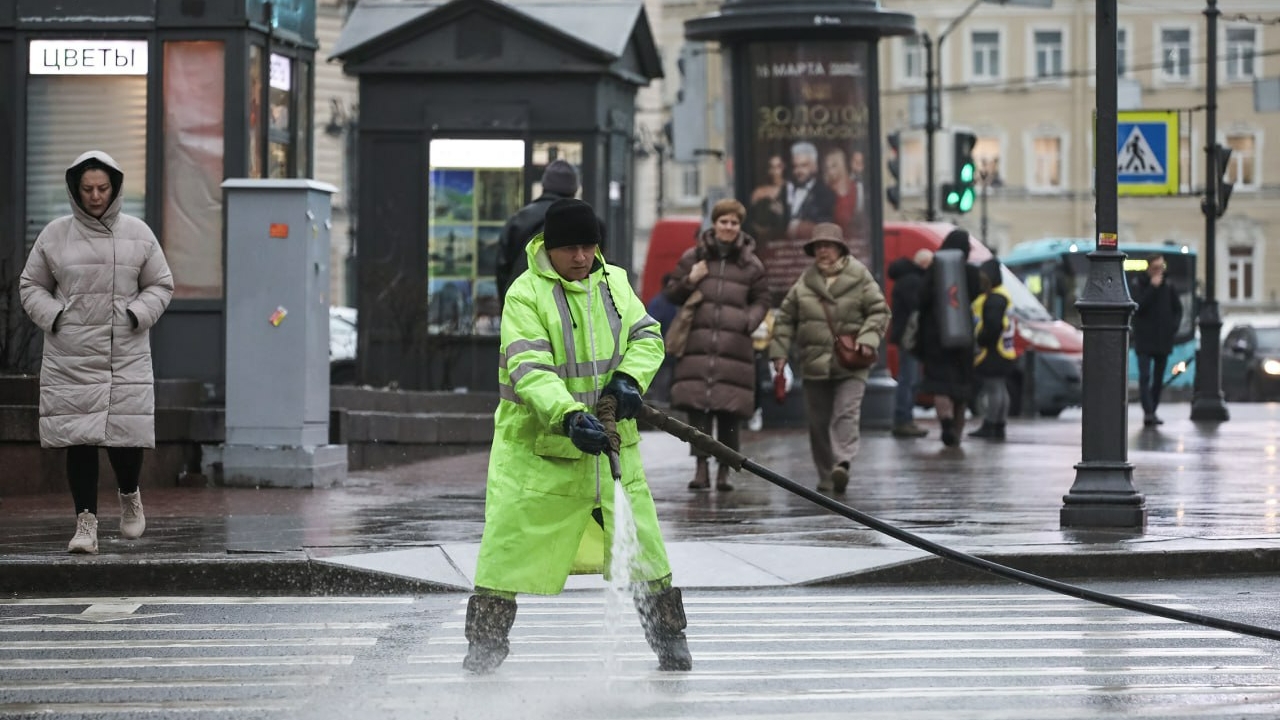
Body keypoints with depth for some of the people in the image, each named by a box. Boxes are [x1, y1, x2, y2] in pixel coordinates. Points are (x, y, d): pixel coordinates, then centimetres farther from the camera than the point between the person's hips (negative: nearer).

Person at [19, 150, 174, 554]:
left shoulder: (137, 234, 4)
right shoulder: (55, 235, 4)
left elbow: (160, 285, 13)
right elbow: (30, 286, 13)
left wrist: (139, 314, -5)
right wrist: (52, 316, -5)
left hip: (126, 356, 0)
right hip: (69, 358, 0)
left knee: (126, 435, -3)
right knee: (78, 441, -3)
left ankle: (129, 495, 29)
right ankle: (86, 523, 4)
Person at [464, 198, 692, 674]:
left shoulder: (614, 282, 6)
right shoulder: (526, 294, -12)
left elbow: (647, 337, 10)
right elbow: (528, 370, -23)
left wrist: (629, 377, -13)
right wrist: (570, 416, -38)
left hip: (611, 442, 4)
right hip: (538, 444, -4)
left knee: (643, 545, 5)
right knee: (509, 545, -4)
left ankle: (670, 640, 19)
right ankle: (484, 647, 12)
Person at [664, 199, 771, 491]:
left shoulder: (751, 264, 10)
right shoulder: (693, 257, 10)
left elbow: (761, 300, 16)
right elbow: (672, 293, 16)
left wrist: (751, 320, -4)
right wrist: (689, 281, -5)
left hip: (734, 345, 0)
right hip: (698, 343, 0)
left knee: (730, 410, -2)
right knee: (697, 406, -8)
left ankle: (725, 470, 6)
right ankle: (701, 467, -6)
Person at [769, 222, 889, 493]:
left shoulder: (860, 279, 1)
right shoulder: (804, 283, 9)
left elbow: (879, 311, 2)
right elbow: (785, 319, 13)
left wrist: (868, 339, -14)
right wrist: (780, 351, 6)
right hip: (814, 365, 3)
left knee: (846, 414, -18)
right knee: (818, 422, 6)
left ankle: (843, 464, -29)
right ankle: (826, 477, 14)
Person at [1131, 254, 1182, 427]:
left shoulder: (1169, 288, 8)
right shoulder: (1139, 286, -3)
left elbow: (1178, 309, 17)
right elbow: (1138, 306, -18)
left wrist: (1174, 326, 2)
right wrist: (1152, 288, -19)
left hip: (1163, 340, 4)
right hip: (1144, 341, -4)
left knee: (1158, 379, 9)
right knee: (1145, 376, -14)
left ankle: (1152, 412, 18)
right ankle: (1148, 412, -21)